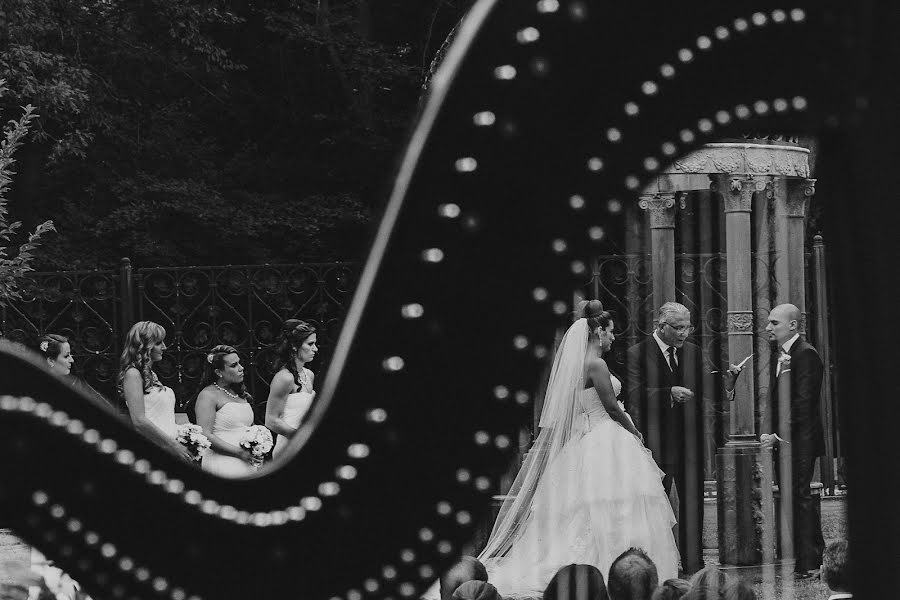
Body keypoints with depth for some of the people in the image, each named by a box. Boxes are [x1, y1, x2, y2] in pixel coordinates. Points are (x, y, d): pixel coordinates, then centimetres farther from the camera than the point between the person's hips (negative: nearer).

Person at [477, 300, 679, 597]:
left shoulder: (579, 363, 14)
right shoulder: (596, 364, -14)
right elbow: (612, 407, -13)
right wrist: (635, 433, 1)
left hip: (585, 442, 9)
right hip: (604, 444, -9)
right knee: (606, 508, -9)